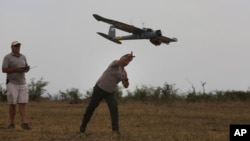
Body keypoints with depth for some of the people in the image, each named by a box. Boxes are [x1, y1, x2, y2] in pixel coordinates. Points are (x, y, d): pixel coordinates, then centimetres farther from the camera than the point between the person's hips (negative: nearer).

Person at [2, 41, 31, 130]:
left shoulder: (23, 57, 11)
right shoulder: (7, 57, -6)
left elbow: (26, 68, 15)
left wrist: (27, 68, -10)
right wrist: (16, 69, -22)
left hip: (22, 84, 4)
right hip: (12, 84, -4)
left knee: (23, 104, -6)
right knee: (12, 104, -1)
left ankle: (24, 124, -12)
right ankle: (12, 124, 11)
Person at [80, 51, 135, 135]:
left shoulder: (123, 72, 7)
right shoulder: (115, 63, -12)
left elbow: (126, 86, 2)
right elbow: (119, 62, -38)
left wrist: (126, 78, -18)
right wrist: (128, 56, -52)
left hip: (110, 92, 5)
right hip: (100, 89, -5)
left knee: (114, 107, -20)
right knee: (91, 107, 6)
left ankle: (115, 129, -18)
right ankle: (83, 126, 26)